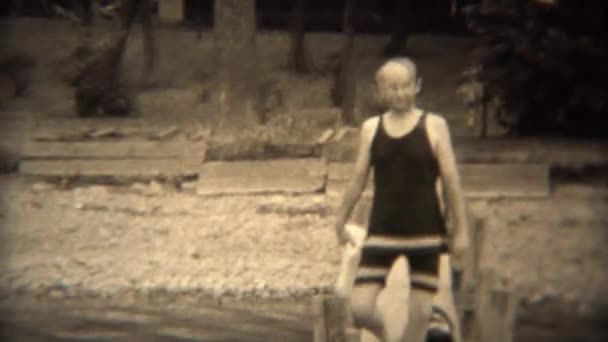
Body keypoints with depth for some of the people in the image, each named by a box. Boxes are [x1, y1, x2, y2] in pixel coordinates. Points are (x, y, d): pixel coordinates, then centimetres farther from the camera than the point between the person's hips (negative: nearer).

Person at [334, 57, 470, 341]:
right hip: (382, 232, 2)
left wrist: (460, 229, -4)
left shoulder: (434, 126, -2)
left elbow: (451, 181, -2)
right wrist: (341, 222, 13)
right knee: (360, 307, -7)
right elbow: (358, 179, 11)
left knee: (418, 310, 0)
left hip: (424, 233, -2)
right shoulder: (370, 128, 5)